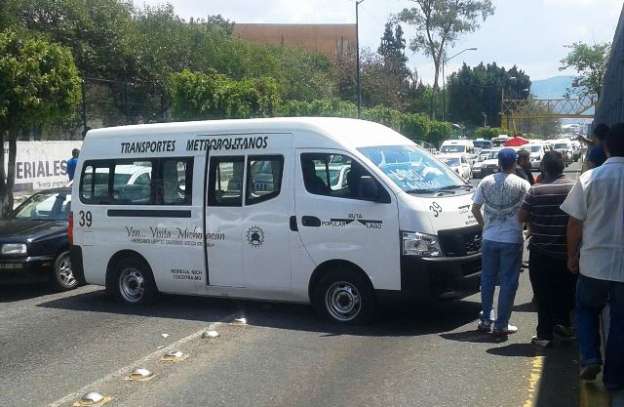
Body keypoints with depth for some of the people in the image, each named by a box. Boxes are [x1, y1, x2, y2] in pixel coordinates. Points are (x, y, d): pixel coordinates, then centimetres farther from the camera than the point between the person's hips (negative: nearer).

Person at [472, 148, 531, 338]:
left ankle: (485, 320, 22)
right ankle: (501, 325, 5)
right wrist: (523, 224, 9)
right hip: (511, 240, -4)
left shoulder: (486, 182, 1)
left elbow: (475, 209, 4)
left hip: (489, 239, 4)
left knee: (487, 279, 16)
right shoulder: (522, 184, -9)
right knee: (508, 282, 4)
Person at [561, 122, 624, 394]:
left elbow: (575, 223, -5)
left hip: (594, 262, -1)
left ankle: (590, 358, 5)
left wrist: (572, 255, 9)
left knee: (586, 310, 22)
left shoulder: (591, 178, -8)